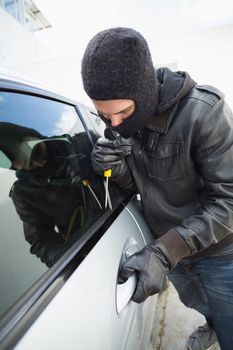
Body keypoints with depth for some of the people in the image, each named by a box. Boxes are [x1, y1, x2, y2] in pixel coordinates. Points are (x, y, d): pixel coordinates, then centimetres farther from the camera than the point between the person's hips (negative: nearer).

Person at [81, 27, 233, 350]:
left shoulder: (205, 110, -27)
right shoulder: (119, 122, -9)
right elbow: (139, 184, -2)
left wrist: (163, 252, -33)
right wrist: (118, 170, -24)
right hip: (167, 248, 6)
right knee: (196, 303, 34)